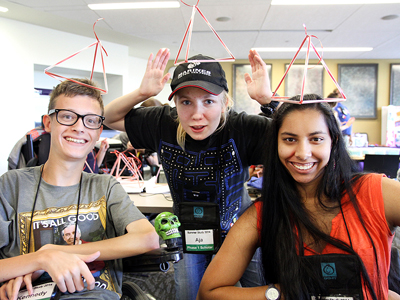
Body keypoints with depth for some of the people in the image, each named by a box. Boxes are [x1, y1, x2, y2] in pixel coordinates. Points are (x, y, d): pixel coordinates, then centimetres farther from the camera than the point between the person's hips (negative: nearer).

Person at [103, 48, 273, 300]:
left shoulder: (241, 128, -29)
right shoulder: (163, 124, -19)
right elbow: (110, 118, -6)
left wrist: (267, 98, -45)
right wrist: (142, 93, -24)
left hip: (235, 229, -1)